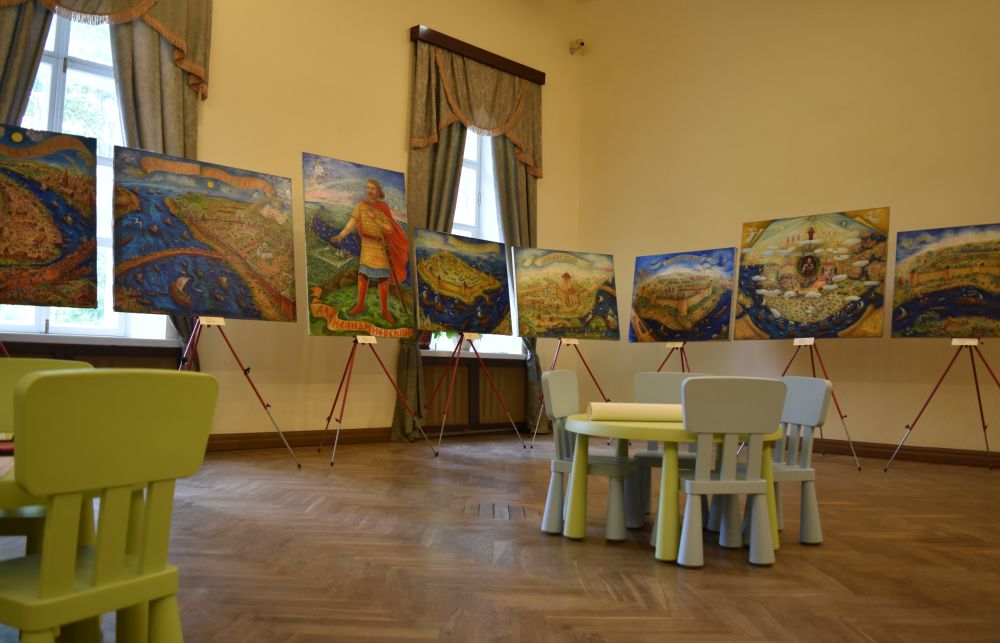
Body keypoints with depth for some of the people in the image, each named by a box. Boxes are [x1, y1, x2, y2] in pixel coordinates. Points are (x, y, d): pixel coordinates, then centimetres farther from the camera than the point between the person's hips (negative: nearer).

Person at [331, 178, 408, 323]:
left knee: (383, 277, -1)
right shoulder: (360, 206, -3)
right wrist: (340, 236, -26)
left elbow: (390, 229, -11)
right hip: (367, 245, 1)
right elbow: (351, 224, -11)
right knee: (363, 274, -1)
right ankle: (360, 305, 15)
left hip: (382, 246, -1)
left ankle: (385, 310, 7)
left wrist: (375, 218, -20)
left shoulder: (384, 207, -5)